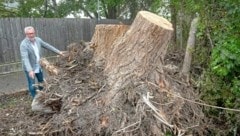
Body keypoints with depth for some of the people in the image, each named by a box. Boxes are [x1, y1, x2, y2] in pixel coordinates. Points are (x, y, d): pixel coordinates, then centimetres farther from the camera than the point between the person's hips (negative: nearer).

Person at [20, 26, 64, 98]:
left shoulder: (38, 40, -4)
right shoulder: (23, 44, -24)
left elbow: (47, 46, 7)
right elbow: (25, 58, -33)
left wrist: (58, 52, 9)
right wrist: (30, 70, -44)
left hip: (38, 66, 7)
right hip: (29, 69, -6)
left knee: (41, 82, 19)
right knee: (32, 86, 0)